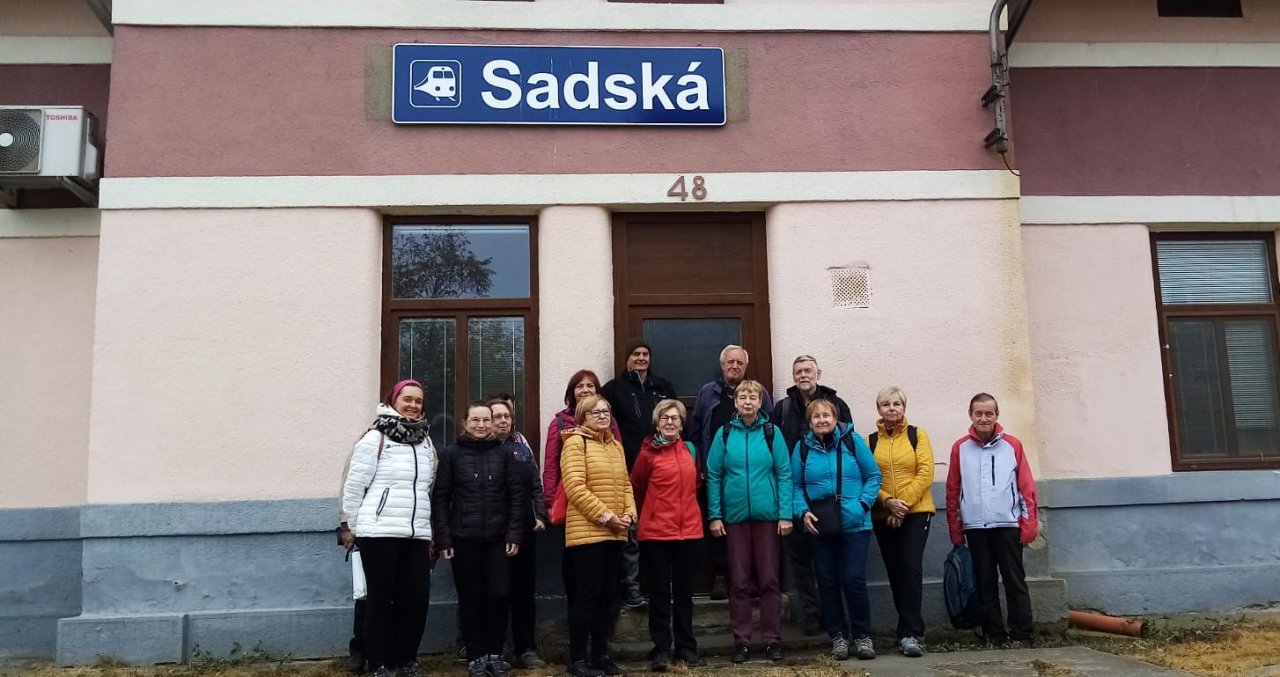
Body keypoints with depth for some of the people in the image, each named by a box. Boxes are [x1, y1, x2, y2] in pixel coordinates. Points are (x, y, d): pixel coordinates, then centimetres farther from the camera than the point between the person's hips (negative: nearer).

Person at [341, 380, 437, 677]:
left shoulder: (426, 442, 13)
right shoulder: (376, 438, -5)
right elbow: (353, 486, -3)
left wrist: (430, 533, 18)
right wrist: (356, 527, 2)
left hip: (417, 535, 5)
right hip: (380, 533, -5)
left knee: (417, 600, 4)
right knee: (381, 600, 3)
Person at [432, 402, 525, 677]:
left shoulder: (504, 454, 4)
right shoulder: (451, 454, 0)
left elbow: (516, 496, 3)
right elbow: (439, 499, -1)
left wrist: (514, 535, -4)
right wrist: (443, 539, -6)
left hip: (498, 538, 1)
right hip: (463, 539, -1)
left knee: (499, 594, -3)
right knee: (471, 599, 5)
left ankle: (494, 654, 15)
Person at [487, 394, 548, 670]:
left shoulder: (522, 446, 14)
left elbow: (536, 484, 14)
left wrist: (540, 516, 3)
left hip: (525, 529, 4)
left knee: (525, 590, 7)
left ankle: (526, 648, 13)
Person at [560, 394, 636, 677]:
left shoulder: (615, 445, 16)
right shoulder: (576, 442, -7)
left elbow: (625, 484, 16)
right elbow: (575, 487, -16)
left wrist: (629, 514, -2)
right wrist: (606, 516, -17)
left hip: (615, 534, 7)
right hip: (587, 532, -7)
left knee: (608, 596, 11)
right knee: (586, 596, -3)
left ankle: (600, 654, 21)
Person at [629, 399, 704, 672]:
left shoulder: (690, 450, 7)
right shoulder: (648, 453, -7)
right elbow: (636, 489, 3)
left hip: (688, 530, 4)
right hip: (656, 532, -4)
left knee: (684, 591, 13)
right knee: (660, 592, 4)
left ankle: (687, 647, 22)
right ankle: (661, 650, 11)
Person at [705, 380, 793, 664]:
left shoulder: (771, 432, 0)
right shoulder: (724, 434, 1)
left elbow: (784, 475, -2)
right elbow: (713, 476, 2)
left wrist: (785, 514, -8)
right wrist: (714, 516, -3)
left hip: (768, 516, -1)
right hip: (735, 516, 1)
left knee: (769, 580, 5)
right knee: (739, 582, 6)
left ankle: (773, 639, 15)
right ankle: (741, 641, 15)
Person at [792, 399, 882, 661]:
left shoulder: (853, 441, -2)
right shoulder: (803, 448, 3)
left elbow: (873, 476, 1)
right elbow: (796, 485, 4)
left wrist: (863, 504, -10)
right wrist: (803, 511, -11)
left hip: (854, 524, -2)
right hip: (819, 526, 2)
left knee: (854, 580, -3)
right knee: (827, 582, 8)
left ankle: (862, 636, 14)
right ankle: (838, 636, 21)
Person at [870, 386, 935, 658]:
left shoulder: (917, 434, 3)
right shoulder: (871, 440, 6)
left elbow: (925, 473, -5)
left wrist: (903, 503, -13)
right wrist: (888, 502, -15)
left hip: (916, 512, -2)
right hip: (883, 516, 2)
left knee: (911, 567, -14)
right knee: (895, 572, 5)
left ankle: (909, 633, -10)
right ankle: (912, 630, 17)